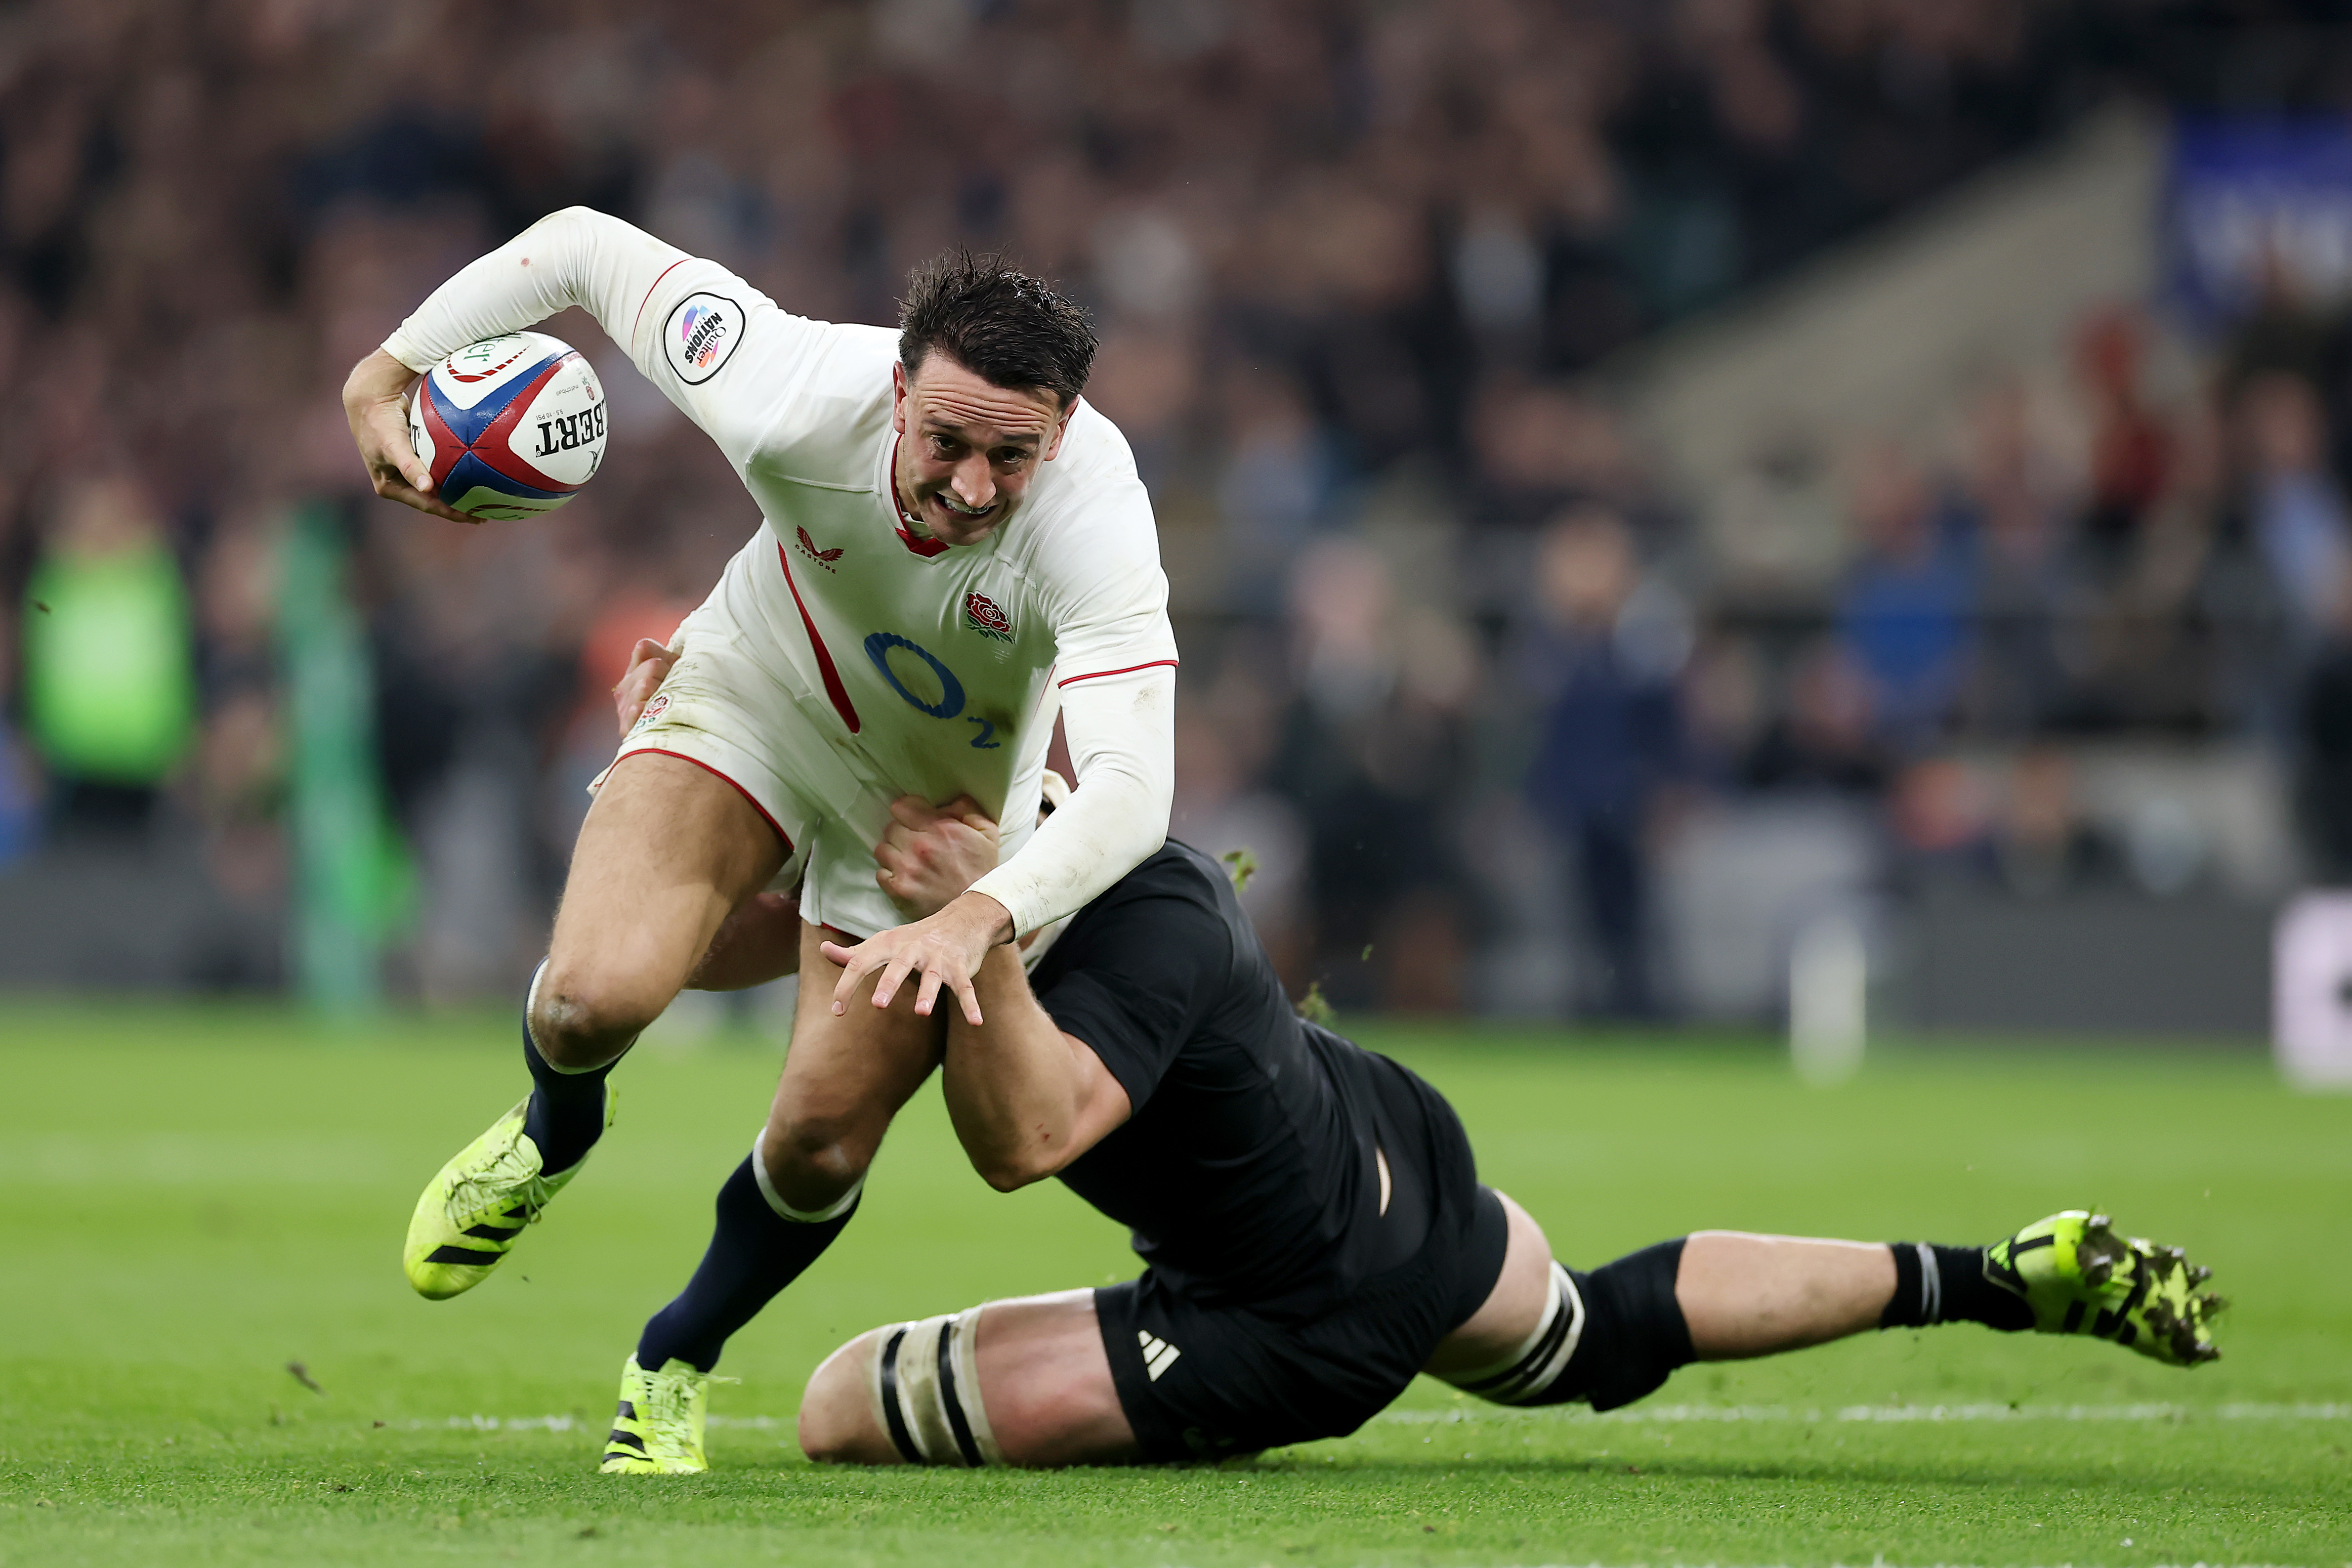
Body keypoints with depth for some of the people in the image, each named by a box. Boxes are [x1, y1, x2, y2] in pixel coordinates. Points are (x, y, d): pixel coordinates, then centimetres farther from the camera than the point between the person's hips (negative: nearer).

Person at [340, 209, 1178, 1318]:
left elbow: (1132, 789, -50)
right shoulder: (792, 401, -35)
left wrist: (974, 920, -65)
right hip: (758, 702, 0)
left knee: (818, 1154, -2)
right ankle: (553, 1133, 17)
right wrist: (386, 374, -16)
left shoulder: (1092, 523, -40)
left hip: (935, 800, 0)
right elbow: (582, 246, -21)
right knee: (594, 998, -23)